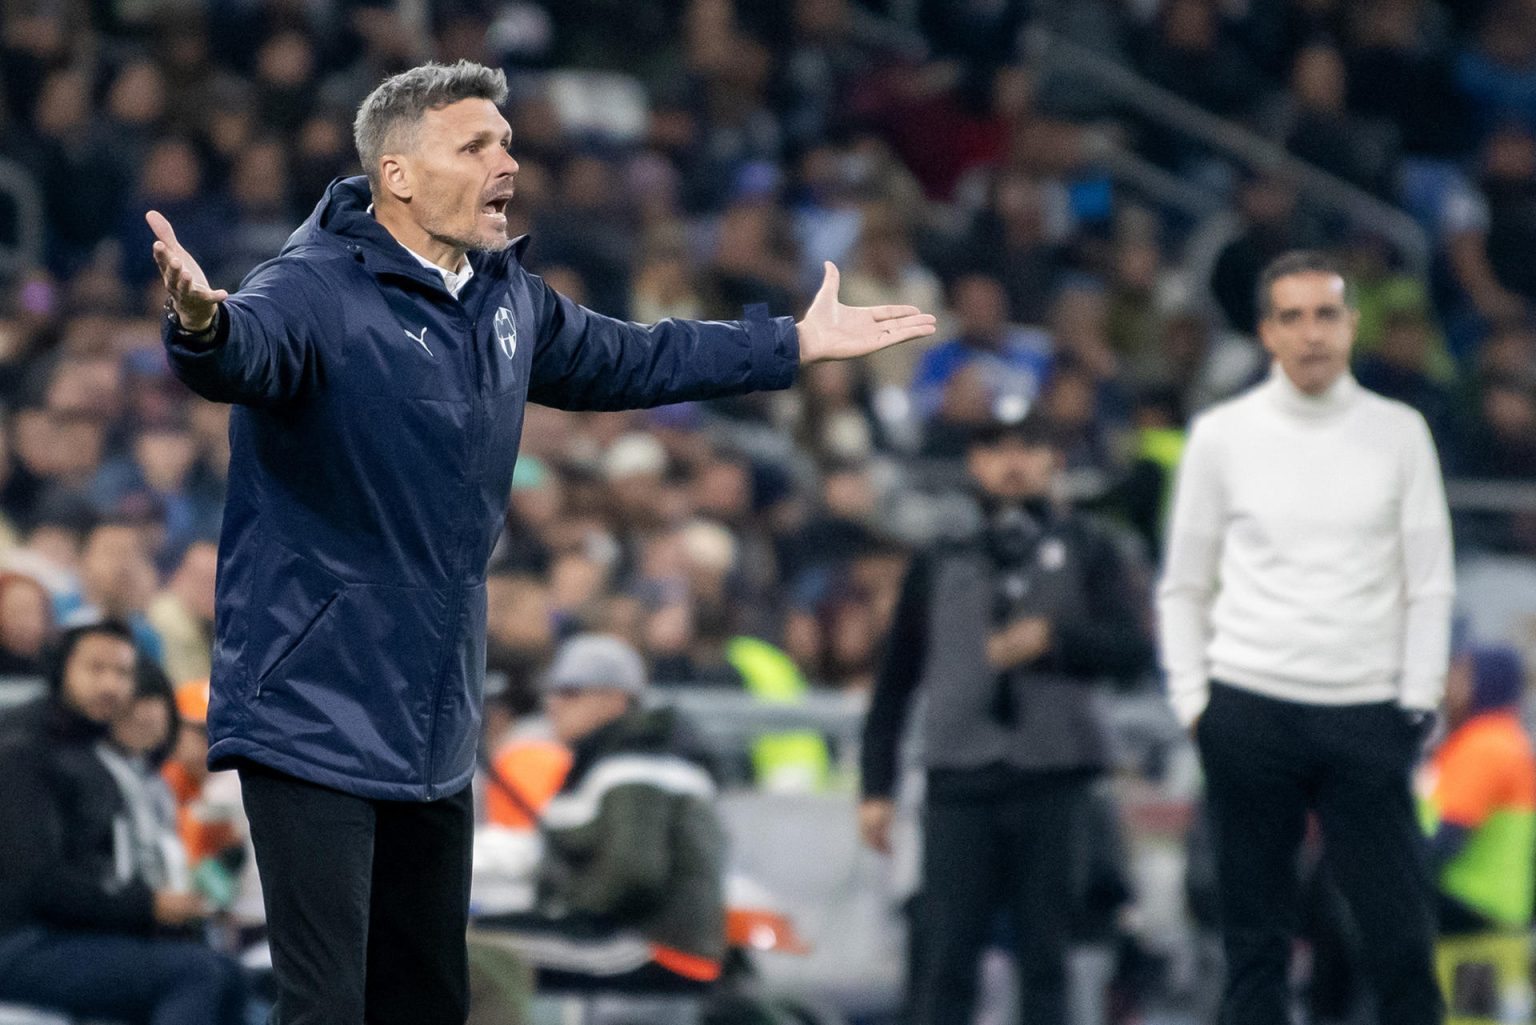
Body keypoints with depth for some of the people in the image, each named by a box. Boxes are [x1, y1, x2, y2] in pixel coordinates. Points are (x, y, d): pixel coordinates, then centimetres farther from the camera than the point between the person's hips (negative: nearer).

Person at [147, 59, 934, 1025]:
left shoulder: (508, 298, 10)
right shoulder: (317, 291, -17)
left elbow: (626, 359, 28)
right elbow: (251, 350, -40)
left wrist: (797, 345, 35)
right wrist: (202, 325, -64)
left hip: (434, 730, 8)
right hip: (313, 721, -8)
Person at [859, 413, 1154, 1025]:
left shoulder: (1088, 551, 10)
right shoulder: (941, 563, 14)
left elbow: (1134, 651, 0)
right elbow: (896, 681, 14)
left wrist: (1054, 639, -15)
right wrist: (876, 786, 9)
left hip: (1055, 778, -1)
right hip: (961, 777, 1)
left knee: (1045, 954, 1)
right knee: (942, 957, -5)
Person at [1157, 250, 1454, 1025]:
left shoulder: (1398, 432, 6)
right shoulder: (1223, 436, 4)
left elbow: (1430, 584, 7)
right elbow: (1184, 587, 9)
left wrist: (1418, 700, 0)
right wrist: (1191, 700, 1)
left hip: (1367, 714, 0)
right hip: (1250, 710, 0)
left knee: (1402, 937, -4)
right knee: (1254, 940, 4)